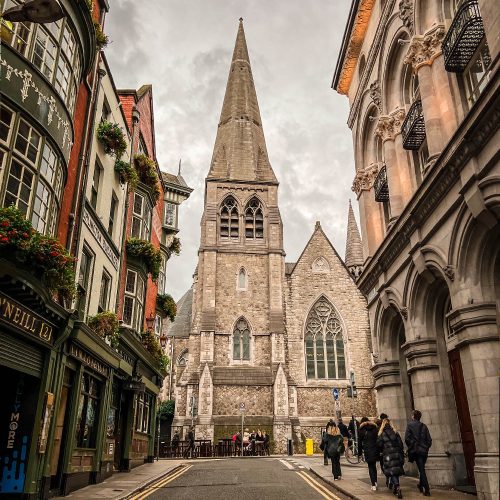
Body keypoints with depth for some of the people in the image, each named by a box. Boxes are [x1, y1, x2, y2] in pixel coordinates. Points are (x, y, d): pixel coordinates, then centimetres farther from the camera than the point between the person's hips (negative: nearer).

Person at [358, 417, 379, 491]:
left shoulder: (362, 430, 1)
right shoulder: (375, 428, 8)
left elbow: (360, 442, 2)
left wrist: (359, 452, 9)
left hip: (368, 451, -3)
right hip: (376, 450, 3)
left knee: (371, 467, 3)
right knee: (374, 466, 19)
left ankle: (373, 485, -3)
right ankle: (375, 482, 21)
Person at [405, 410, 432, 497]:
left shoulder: (410, 425, -3)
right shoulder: (424, 426, 8)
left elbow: (407, 438, -11)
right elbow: (429, 439, 5)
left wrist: (411, 447, 3)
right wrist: (426, 448, 16)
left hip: (415, 450, -4)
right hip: (424, 451, 4)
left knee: (421, 469, -3)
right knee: (422, 468, 19)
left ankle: (427, 490, -8)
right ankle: (421, 485, 32)